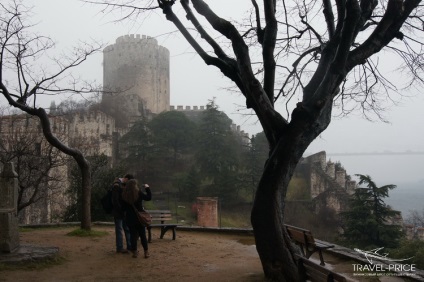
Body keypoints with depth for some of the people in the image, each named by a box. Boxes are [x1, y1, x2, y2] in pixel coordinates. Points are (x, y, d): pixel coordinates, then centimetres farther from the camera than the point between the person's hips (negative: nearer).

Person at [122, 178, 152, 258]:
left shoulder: (124, 195, -5)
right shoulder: (139, 193, -12)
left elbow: (124, 207, 1)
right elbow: (148, 197, 0)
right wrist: (147, 188, 12)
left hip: (130, 218, 1)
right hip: (139, 217, -1)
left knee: (133, 235, 9)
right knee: (143, 235, 9)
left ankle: (135, 252, 10)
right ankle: (146, 252, 11)